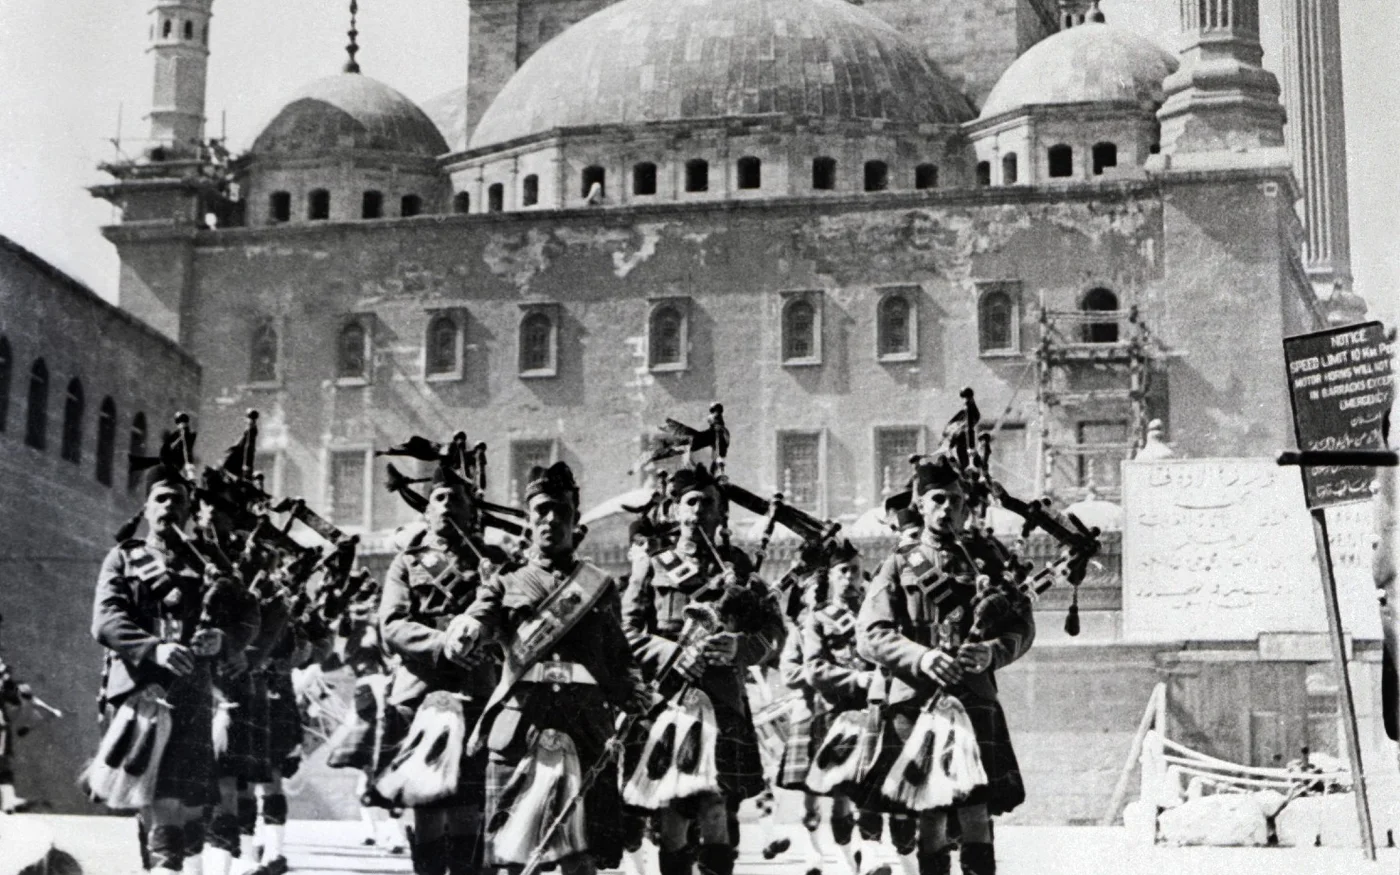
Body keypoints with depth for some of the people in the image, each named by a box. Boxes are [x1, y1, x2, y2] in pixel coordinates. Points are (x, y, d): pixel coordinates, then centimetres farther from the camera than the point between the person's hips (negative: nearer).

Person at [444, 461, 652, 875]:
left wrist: (637, 707, -2)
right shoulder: (507, 584, 16)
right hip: (519, 728, 0)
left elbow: (620, 660, 17)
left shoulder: (600, 586, 19)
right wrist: (464, 632, -26)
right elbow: (478, 619, -2)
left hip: (586, 731, 0)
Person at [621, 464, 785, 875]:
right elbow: (627, 635, 3)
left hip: (724, 703, 0)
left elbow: (774, 633, 6)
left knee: (717, 812, -6)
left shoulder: (739, 568, 13)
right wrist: (675, 655, -13)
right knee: (672, 819, -1)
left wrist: (738, 646, -14)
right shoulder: (653, 571, 12)